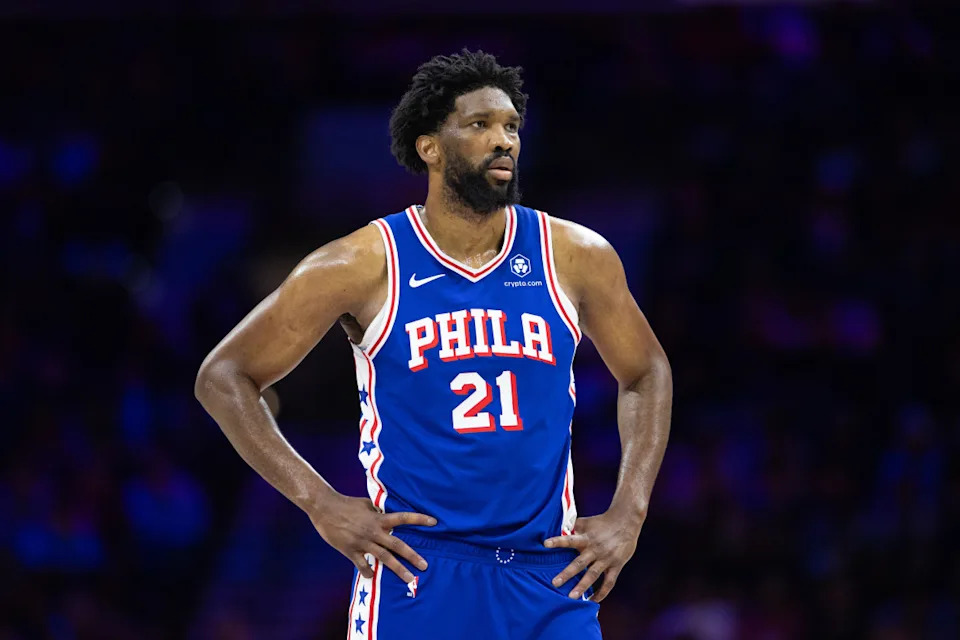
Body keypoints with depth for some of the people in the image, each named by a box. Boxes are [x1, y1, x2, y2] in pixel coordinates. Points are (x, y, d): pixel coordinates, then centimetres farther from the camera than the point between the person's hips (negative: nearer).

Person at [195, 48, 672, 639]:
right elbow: (224, 377, -1)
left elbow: (646, 374, 18)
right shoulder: (365, 265, -5)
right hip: (416, 571, -3)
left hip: (551, 577, 3)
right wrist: (321, 503, -9)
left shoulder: (575, 257, 3)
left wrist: (629, 513, 5)